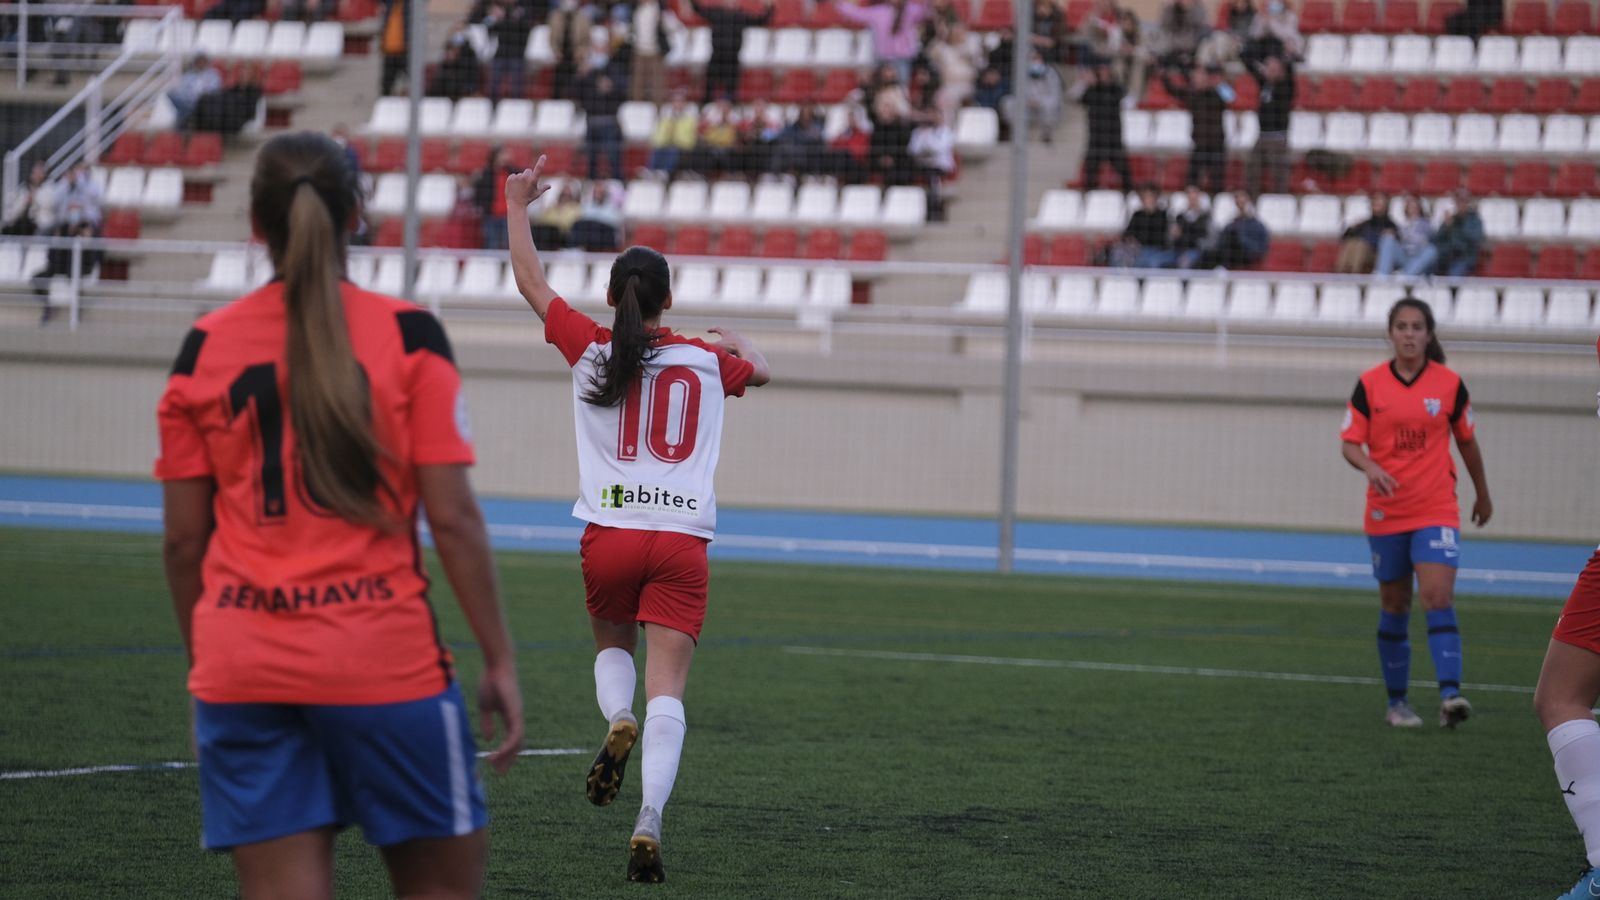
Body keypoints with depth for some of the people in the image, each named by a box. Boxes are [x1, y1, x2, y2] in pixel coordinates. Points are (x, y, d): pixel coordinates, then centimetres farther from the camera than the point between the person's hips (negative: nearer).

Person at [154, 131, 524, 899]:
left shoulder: (204, 348, 4)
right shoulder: (407, 336, -3)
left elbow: (183, 539, 6)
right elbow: (453, 519, -7)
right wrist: (500, 660, 0)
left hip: (242, 667, 3)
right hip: (384, 662, -2)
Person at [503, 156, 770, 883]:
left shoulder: (590, 350, 2)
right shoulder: (705, 361, 6)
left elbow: (530, 282, 16)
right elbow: (760, 371, 29)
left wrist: (517, 206, 28)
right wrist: (737, 342, 51)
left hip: (610, 535, 0)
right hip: (684, 540, 0)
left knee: (612, 646, 27)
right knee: (666, 692, -4)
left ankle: (617, 723, -5)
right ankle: (649, 822, -20)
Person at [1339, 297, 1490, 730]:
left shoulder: (1449, 384, -1)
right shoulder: (1370, 384, -1)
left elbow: (1467, 442, 12)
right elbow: (1349, 442, -1)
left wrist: (1482, 495, 21)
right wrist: (1370, 467, -23)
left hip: (1436, 511, -1)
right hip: (1385, 512, 1)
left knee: (1438, 598, -17)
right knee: (1395, 605, 9)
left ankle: (1450, 695, -26)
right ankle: (1397, 702, 20)